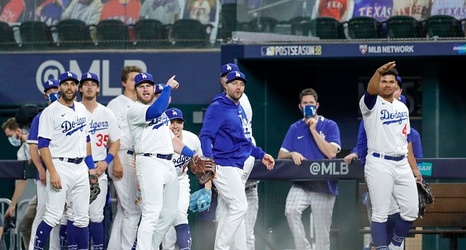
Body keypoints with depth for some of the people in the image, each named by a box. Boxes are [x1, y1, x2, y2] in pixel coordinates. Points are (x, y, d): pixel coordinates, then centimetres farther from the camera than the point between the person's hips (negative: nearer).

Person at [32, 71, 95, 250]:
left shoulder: (81, 109, 14)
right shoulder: (50, 112, -7)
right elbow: (43, 145, -11)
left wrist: (90, 166, 16)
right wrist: (52, 173, -18)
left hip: (81, 168, 6)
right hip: (61, 167, -6)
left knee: (81, 217, 6)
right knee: (53, 216, -12)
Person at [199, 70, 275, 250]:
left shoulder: (239, 110, 20)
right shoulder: (217, 108, -9)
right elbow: (205, 136, -17)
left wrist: (261, 155, 26)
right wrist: (208, 159, -32)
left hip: (238, 167, 9)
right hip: (224, 166, -9)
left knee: (228, 212, 9)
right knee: (240, 207, -16)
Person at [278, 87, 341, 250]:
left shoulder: (330, 126, 3)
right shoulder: (295, 128, 12)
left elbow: (331, 153, -10)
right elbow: (281, 155, 9)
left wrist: (313, 130, -9)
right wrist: (292, 154, -14)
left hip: (324, 185, -2)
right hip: (301, 184, 2)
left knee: (322, 233, 0)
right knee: (291, 210, -26)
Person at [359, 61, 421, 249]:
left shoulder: (402, 107, 15)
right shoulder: (372, 105, -4)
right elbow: (370, 91, -29)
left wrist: (414, 168, 16)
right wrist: (378, 72, -48)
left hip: (402, 164, 6)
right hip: (379, 165, -6)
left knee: (411, 211, 6)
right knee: (380, 213, -6)